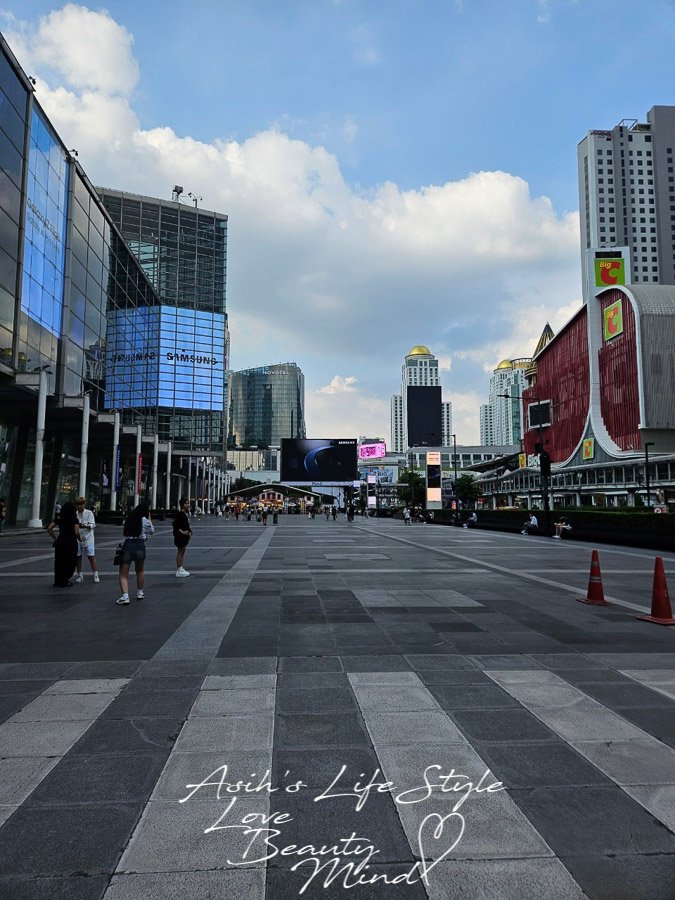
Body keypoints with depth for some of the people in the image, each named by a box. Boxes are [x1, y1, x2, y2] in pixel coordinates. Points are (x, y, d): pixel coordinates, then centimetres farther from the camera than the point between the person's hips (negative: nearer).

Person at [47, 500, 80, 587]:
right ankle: (65, 581, 3)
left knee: (59, 563, 13)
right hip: (71, 543, -5)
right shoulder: (74, 519, -9)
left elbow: (49, 529, 2)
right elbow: (76, 533, -17)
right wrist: (79, 539, 2)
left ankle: (58, 582, 18)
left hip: (60, 542, 5)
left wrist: (54, 538, 8)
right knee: (70, 563, 6)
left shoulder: (58, 518, 5)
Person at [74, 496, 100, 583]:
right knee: (78, 557, 8)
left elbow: (92, 525, -13)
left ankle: (96, 575, 2)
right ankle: (79, 576, 21)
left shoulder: (89, 513, -3)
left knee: (91, 557, -4)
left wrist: (85, 526, -32)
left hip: (88, 539, -3)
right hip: (77, 539, 3)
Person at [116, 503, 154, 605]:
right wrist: (149, 519, 22)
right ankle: (140, 593, 34)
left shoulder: (127, 519, 11)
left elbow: (123, 532, 17)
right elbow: (152, 531, 16)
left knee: (123, 574, 4)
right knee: (140, 571, 22)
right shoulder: (145, 521, 2)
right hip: (140, 546, 0)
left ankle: (125, 596, -11)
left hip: (127, 546, 1)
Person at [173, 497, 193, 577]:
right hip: (180, 536, -9)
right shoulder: (179, 514, -17)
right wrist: (181, 531, -22)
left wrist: (189, 532, 4)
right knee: (180, 552, -4)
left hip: (185, 536, 9)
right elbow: (175, 524, -23)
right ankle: (179, 571, 2)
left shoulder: (185, 513, 12)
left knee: (182, 552, 14)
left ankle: (181, 569, 22)